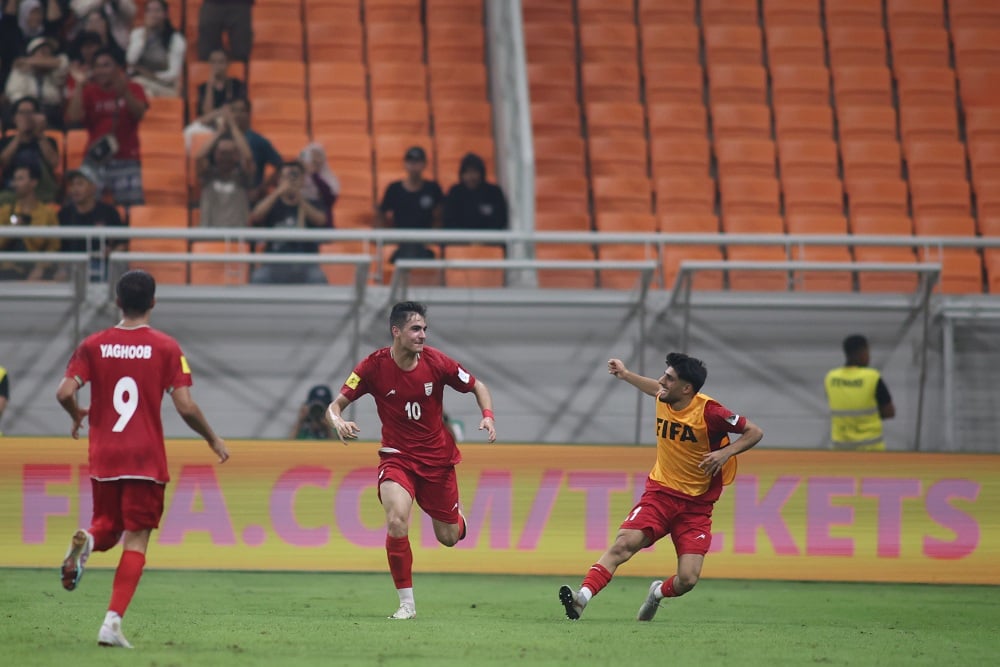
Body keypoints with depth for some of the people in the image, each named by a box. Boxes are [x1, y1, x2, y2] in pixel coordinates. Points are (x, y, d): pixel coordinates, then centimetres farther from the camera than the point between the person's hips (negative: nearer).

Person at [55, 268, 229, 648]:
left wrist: (78, 416, 16)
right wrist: (213, 439, 7)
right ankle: (112, 623, -12)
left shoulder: (93, 346, 2)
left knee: (109, 527, 22)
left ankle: (86, 540, -15)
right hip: (146, 458, -3)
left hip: (103, 458, 3)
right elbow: (185, 407, -9)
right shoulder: (166, 348, -4)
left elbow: (65, 393, -6)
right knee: (136, 540, 1)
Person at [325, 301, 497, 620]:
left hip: (437, 457, 2)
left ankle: (456, 517, 50)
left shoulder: (436, 361, -11)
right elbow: (335, 405, -10)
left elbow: (477, 387, 3)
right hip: (397, 456, -2)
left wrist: (488, 415, -17)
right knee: (397, 519, -28)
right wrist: (338, 420, -33)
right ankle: (406, 602, -14)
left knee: (449, 537, 8)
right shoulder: (374, 366, -14)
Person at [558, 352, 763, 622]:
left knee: (687, 579, -13)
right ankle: (583, 597, -32)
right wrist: (625, 375, 32)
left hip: (696, 505, -3)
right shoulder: (663, 400, 0)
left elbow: (755, 432, -7)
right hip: (660, 492, 3)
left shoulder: (709, 412, -15)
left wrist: (726, 452, -21)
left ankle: (659, 592, 22)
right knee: (624, 543, -24)